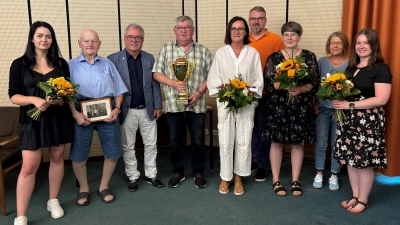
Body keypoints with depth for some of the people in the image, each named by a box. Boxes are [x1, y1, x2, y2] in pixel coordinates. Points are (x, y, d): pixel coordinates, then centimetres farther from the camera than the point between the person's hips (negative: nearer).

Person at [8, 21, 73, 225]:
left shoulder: (61, 63, 6)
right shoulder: (19, 64, -1)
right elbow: (13, 96, -3)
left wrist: (62, 99, -13)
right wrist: (34, 99, -22)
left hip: (59, 118, 3)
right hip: (32, 120, -2)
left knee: (57, 158, 11)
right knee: (29, 166, -5)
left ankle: (53, 201, 30)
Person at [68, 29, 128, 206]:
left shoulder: (107, 64, 13)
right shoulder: (71, 65, 6)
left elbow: (119, 90, 9)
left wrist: (117, 108, -5)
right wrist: (75, 113, -13)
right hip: (82, 112, -1)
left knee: (112, 152, 6)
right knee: (78, 154, 5)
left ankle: (104, 187, 26)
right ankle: (83, 189, 27)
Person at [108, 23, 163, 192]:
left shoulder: (149, 58, 5)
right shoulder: (114, 59, -5)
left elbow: (155, 83, 6)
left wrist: (158, 106, 2)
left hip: (148, 110, 3)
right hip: (127, 111, -2)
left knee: (151, 144, 11)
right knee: (128, 147, 9)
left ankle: (151, 175, 27)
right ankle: (133, 177, 25)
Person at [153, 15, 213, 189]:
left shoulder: (203, 50, 4)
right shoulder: (166, 49, 4)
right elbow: (157, 73, 2)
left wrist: (199, 92, -11)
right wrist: (173, 83, -14)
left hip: (197, 104, 0)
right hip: (174, 104, 0)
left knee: (198, 141, 7)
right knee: (175, 142, 10)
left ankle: (198, 172, 26)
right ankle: (178, 172, 28)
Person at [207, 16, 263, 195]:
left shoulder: (253, 53, 6)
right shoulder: (220, 52, 6)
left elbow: (259, 79, 4)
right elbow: (213, 78, 2)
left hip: (247, 103, 1)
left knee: (244, 141, 4)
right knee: (225, 141, 2)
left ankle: (239, 177, 19)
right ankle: (225, 177, 17)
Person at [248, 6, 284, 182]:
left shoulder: (275, 40, -2)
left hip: (267, 94, -3)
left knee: (263, 130, 8)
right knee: (250, 129, 14)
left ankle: (263, 165, 22)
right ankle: (254, 159, 31)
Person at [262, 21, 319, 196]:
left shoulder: (309, 57, 4)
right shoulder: (273, 57, 3)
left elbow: (315, 83, 0)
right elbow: (267, 83, -3)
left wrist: (301, 89, -19)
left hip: (301, 107, 1)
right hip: (278, 106, 0)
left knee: (298, 143, 7)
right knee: (276, 142, 4)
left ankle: (295, 181, 23)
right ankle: (276, 180, 19)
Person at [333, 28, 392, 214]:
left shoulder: (381, 68, -8)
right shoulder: (351, 68, 13)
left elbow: (381, 99, -17)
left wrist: (350, 105, -19)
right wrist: (339, 101, 0)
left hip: (369, 122, -6)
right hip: (348, 120, 6)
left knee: (364, 162, 1)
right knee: (350, 159, 10)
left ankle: (363, 200, 19)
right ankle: (355, 196, 26)